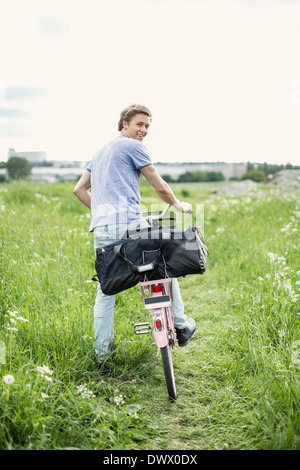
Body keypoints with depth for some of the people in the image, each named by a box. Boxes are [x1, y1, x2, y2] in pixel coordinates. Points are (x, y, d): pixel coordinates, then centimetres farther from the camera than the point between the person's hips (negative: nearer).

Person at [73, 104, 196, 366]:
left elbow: (80, 189, 26)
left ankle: (102, 351, 14)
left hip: (100, 229, 7)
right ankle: (180, 324, 20)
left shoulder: (101, 152, 26)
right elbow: (160, 187, 3)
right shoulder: (132, 147, 2)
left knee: (105, 290, 10)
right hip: (129, 223, -7)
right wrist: (177, 205, 21)